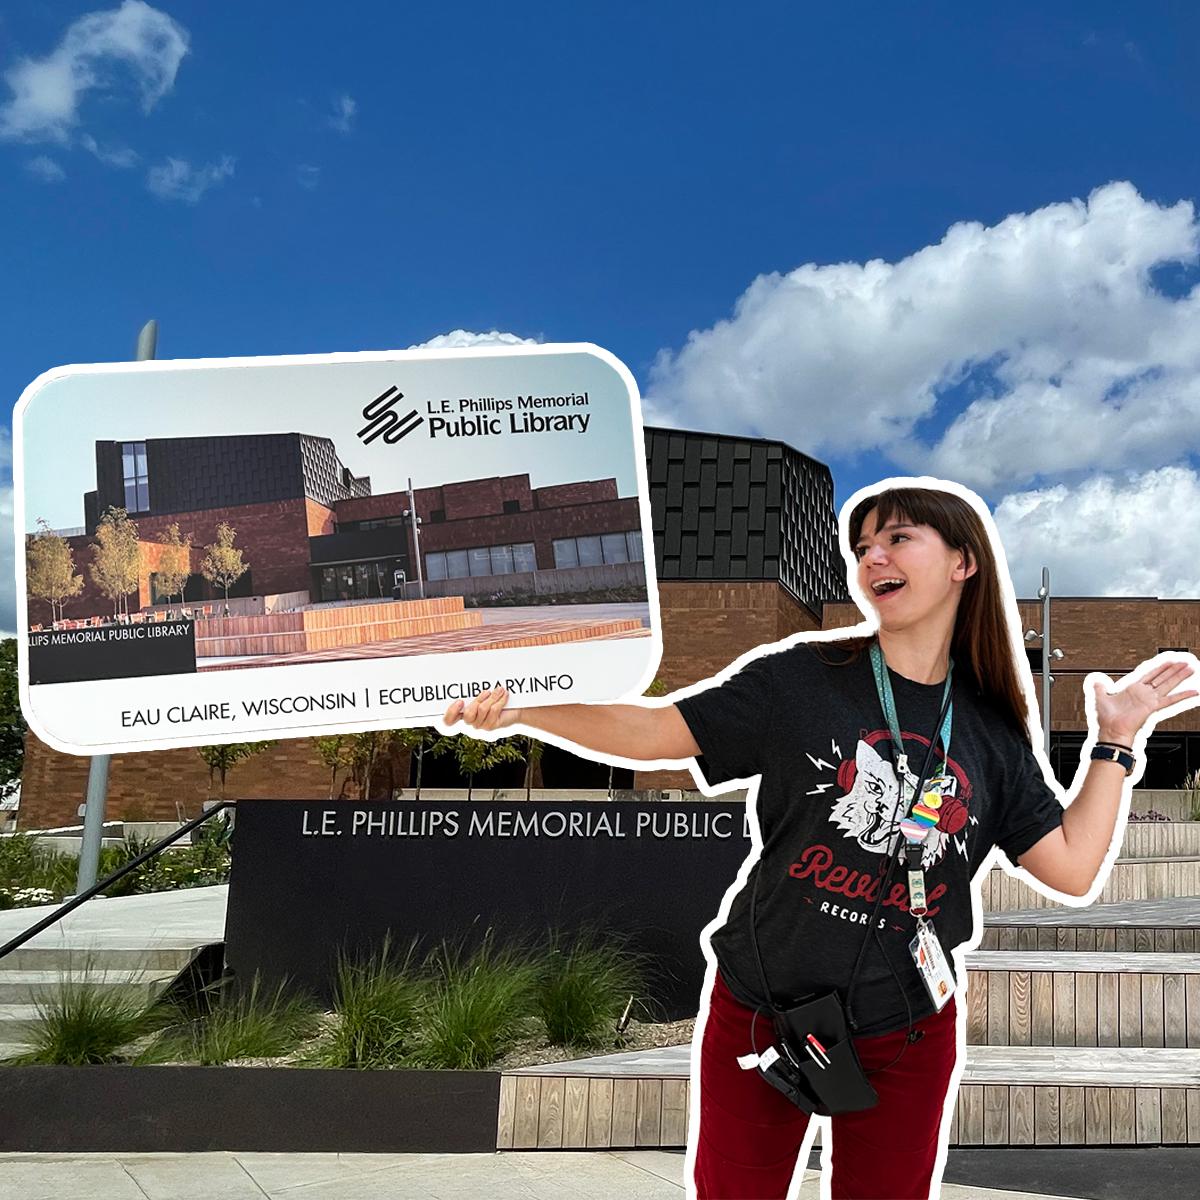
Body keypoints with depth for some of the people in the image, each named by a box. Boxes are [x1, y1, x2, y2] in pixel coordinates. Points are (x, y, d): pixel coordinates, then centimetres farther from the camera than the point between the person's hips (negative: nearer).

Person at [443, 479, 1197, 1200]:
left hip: (908, 1035, 2)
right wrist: (521, 710, -19)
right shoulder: (801, 679, -7)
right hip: (760, 1012, -2)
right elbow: (656, 733, -9)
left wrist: (1117, 742, -1)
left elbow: (1072, 868, 0)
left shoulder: (992, 731, 1)